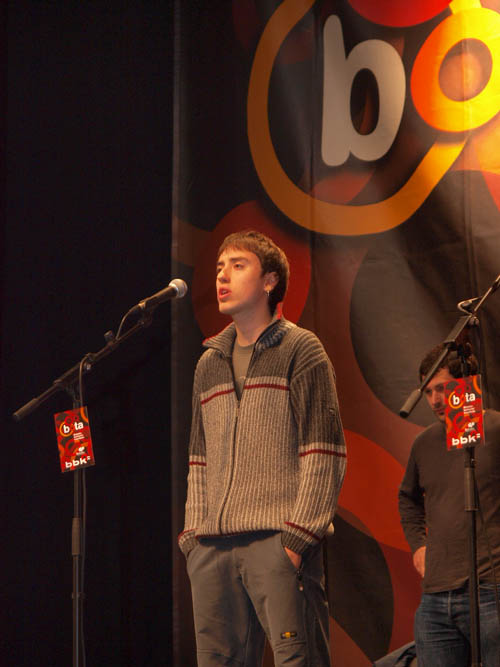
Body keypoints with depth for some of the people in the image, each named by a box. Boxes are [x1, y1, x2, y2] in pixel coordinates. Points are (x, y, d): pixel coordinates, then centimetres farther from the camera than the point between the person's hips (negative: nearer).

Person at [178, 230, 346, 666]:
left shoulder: (301, 350, 3)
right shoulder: (209, 363, 21)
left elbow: (324, 454, -5)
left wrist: (298, 535, -13)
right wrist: (193, 534, 10)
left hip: (278, 541, -6)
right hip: (212, 547, 6)